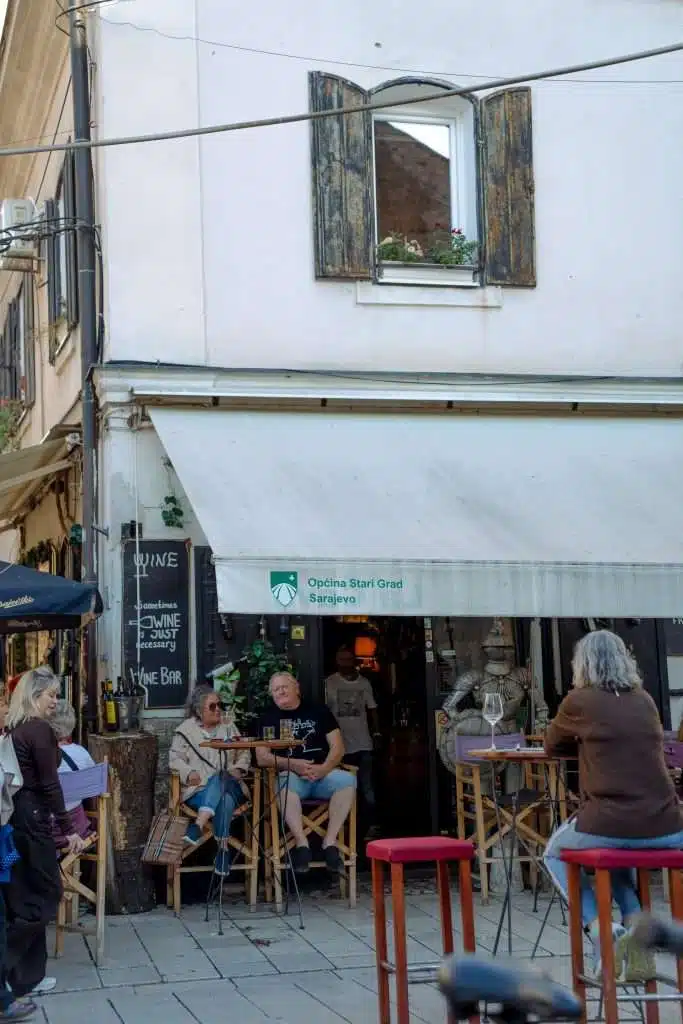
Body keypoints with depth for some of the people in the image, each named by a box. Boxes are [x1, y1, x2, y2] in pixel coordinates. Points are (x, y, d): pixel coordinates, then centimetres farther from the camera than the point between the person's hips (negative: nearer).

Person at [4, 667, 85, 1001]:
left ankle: (27, 977, 17)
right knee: (44, 895, 1)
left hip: (13, 817, 9)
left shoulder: (13, 728, 11)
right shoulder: (39, 729, -14)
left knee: (26, 897, 13)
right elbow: (49, 785, -16)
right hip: (30, 819, -9)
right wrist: (68, 830, -13)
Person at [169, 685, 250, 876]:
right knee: (224, 799, -37)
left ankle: (198, 825, -51)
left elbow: (244, 754, 20)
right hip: (199, 790, -2)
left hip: (230, 786, 2)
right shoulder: (185, 730, 11)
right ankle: (223, 847, -44)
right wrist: (189, 773, -17)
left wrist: (238, 769, -3)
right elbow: (175, 758, 3)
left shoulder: (228, 728, 22)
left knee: (220, 777, -38)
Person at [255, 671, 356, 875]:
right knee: (286, 783, -37)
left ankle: (330, 841, -29)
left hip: (323, 774, 1)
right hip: (290, 775, -1)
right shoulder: (268, 719, 13)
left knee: (347, 780, -30)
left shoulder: (318, 711, 14)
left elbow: (338, 747, 7)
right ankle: (301, 843, -37)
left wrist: (324, 769, -14)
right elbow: (262, 758, 3)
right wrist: (292, 764, -14)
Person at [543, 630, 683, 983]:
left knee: (554, 854, 28)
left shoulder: (579, 701, 1)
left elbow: (552, 747, 19)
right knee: (621, 853, 39)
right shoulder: (645, 701, 13)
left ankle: (599, 930, 8)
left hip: (608, 827, -4)